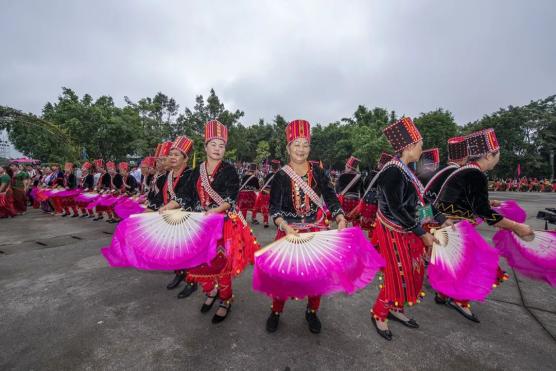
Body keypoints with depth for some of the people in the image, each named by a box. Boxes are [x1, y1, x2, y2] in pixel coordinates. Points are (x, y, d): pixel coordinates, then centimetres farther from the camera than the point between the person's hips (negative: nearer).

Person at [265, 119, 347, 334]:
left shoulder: (318, 172, 0)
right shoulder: (281, 176, -5)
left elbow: (331, 199, -1)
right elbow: (274, 208, -8)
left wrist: (341, 219, -17)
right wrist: (285, 226, -25)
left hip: (317, 231, 2)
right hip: (289, 231, -1)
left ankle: (312, 312, 37)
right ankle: (276, 311, 31)